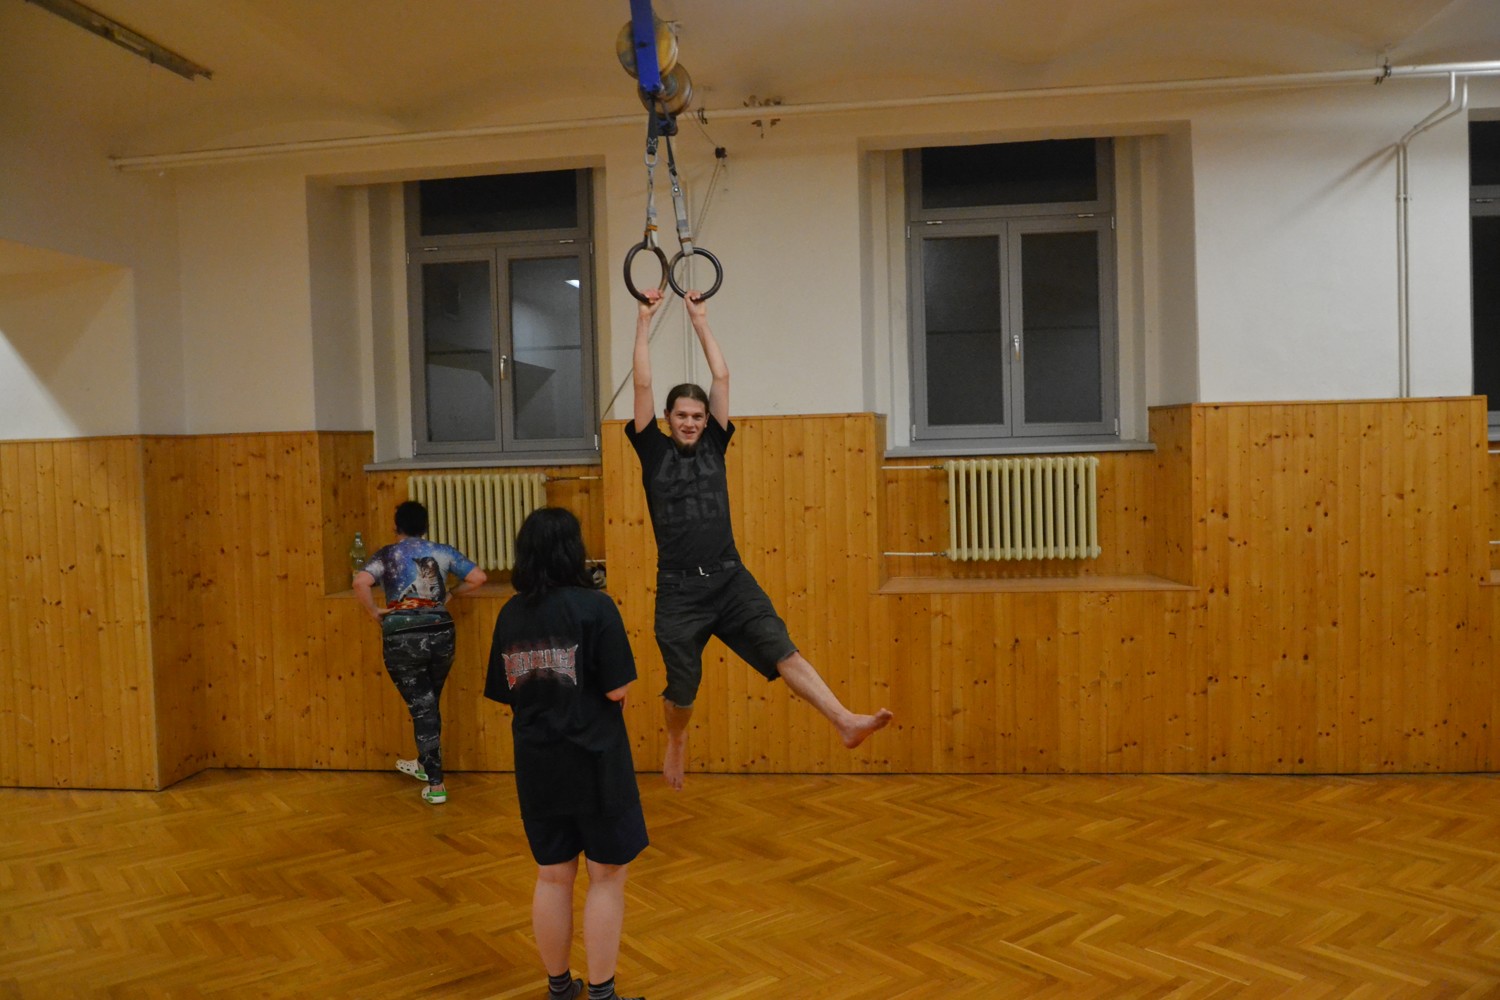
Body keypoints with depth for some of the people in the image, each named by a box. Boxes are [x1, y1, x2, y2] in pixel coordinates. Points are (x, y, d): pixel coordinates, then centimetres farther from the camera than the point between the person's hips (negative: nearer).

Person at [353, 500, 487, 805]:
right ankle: (425, 765, 41)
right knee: (430, 703, 22)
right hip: (440, 633, 3)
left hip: (401, 638, -3)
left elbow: (360, 583, -17)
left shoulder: (386, 556, 1)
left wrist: (374, 613, -4)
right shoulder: (442, 552, 6)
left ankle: (436, 785, 4)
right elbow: (479, 577, 2)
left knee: (421, 707, 4)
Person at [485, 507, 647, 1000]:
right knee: (606, 876, 9)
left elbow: (507, 693, 6)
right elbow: (617, 690, -16)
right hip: (594, 761, -5)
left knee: (553, 876, 17)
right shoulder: (594, 606, -15)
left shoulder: (510, 614, 2)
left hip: (537, 764, 5)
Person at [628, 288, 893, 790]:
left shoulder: (714, 444, 9)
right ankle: (676, 740, 37)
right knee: (682, 688, 7)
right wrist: (644, 322, 0)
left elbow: (722, 377, 7)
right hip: (679, 589, -2)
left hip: (731, 580, 2)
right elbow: (642, 386, -3)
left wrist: (700, 320, 10)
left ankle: (846, 723, -18)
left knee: (783, 652, -10)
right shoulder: (654, 451, 3)